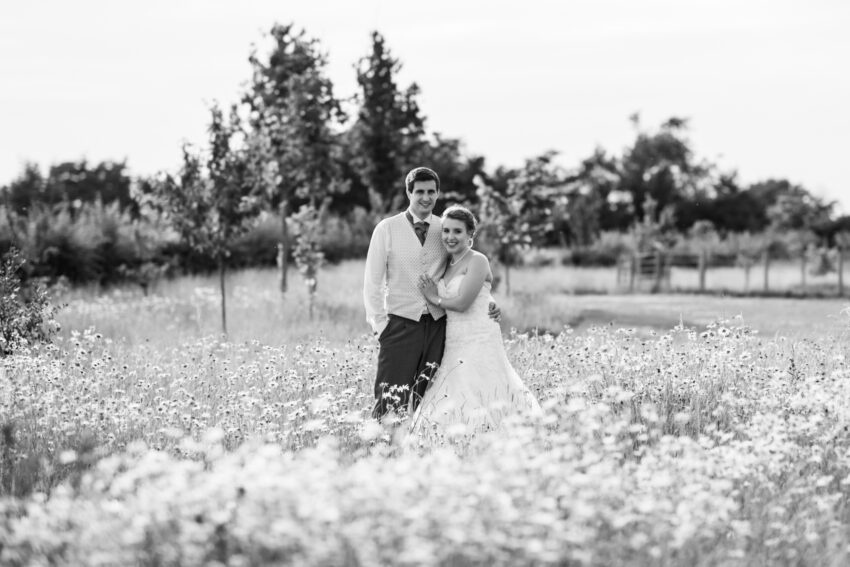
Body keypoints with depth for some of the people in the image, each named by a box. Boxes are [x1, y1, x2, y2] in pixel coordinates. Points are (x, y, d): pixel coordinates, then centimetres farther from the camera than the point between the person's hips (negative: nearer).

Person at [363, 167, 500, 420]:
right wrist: (380, 325, -4)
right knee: (391, 400, -10)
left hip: (438, 325, 3)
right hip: (401, 324, -3)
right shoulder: (387, 229, 1)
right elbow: (372, 283, 3)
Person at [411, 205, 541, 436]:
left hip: (479, 344, -7)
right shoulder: (447, 265, 17)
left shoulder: (477, 261, -7)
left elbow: (462, 303, -15)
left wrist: (434, 298, -2)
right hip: (454, 346, 7)